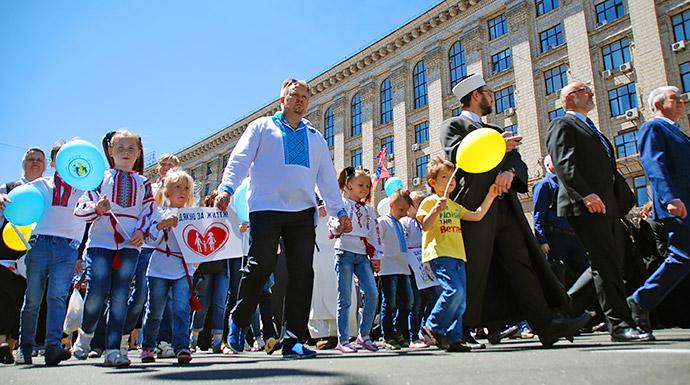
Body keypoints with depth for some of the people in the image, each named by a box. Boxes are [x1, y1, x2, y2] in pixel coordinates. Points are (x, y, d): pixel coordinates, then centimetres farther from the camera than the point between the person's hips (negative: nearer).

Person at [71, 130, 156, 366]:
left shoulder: (143, 183, 15)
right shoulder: (100, 177, 8)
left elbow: (149, 212, 14)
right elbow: (80, 209, 4)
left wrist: (142, 231, -4)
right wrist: (96, 209, -17)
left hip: (130, 245, 2)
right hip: (101, 242, -2)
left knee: (120, 298, 1)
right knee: (97, 295, -6)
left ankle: (113, 349, 7)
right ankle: (85, 334, 24)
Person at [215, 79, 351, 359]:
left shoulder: (315, 138, 25)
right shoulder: (262, 127, 15)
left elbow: (327, 177, 22)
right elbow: (240, 159, 5)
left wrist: (338, 211, 13)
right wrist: (227, 188, -12)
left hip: (302, 211, 4)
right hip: (265, 208, -3)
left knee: (302, 273, -4)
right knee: (261, 265, -13)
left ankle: (292, 339, 3)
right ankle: (239, 321, 14)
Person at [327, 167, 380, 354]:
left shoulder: (368, 210, 20)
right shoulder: (342, 203, 4)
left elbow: (374, 233, 19)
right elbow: (332, 222, -7)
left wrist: (376, 256, 12)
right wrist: (337, 228, -30)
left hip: (363, 255, 5)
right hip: (345, 252, -5)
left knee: (372, 294, -6)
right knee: (345, 298, -3)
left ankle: (364, 336, 8)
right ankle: (343, 340, 5)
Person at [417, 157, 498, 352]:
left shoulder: (455, 206, 25)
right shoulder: (429, 201, 2)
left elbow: (477, 216, 20)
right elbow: (425, 226, -9)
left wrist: (490, 196, 16)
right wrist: (436, 209, -24)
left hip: (457, 256, 8)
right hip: (439, 254, -8)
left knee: (460, 302, 4)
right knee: (454, 290, -23)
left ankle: (454, 338, 10)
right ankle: (434, 327, -7)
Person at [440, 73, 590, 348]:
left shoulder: (494, 130, 29)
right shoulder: (453, 125, 9)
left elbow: (515, 157, 15)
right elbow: (455, 153, -12)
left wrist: (509, 171, -8)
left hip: (505, 207, 7)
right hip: (475, 207, -7)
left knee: (522, 265, 2)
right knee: (473, 271, -5)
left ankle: (545, 325, 3)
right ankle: (462, 331, 4)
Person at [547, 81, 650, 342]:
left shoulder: (590, 128, 29)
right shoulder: (562, 125, 0)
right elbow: (563, 164, -15)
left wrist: (623, 199, 19)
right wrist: (585, 194, -25)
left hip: (606, 205, 9)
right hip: (585, 206, -9)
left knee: (609, 265, 6)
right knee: (605, 265, -10)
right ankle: (619, 325, -7)